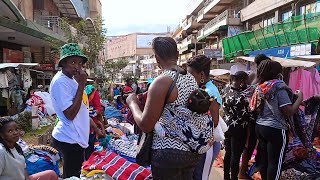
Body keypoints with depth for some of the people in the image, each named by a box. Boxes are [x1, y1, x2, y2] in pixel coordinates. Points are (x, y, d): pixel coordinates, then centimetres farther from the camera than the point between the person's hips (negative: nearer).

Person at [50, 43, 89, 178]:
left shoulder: (70, 78, 10)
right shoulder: (60, 82, -19)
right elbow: (70, 114, -26)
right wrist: (81, 85, -24)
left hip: (75, 137, 9)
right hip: (70, 139, -9)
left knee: (75, 175, 21)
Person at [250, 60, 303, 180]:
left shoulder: (260, 88, 6)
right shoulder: (279, 87, -13)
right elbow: (289, 112, -18)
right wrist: (300, 98, -4)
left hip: (260, 127, 7)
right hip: (275, 130, -7)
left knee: (263, 159, 16)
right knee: (275, 162, 4)